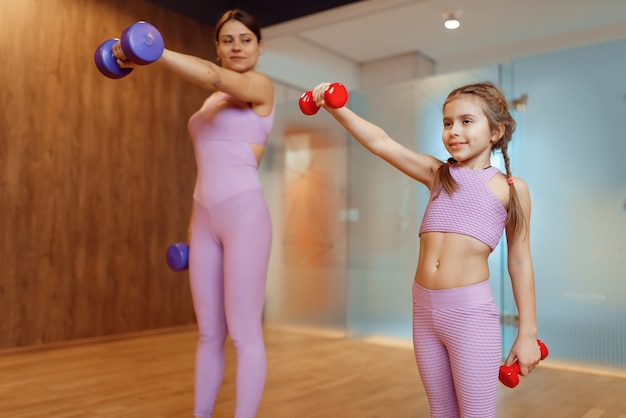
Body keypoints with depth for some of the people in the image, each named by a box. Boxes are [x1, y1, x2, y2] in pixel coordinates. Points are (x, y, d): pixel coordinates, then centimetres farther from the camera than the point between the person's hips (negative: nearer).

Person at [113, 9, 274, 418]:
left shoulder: (261, 85, -1)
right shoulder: (212, 100, 21)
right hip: (205, 219, 7)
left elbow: (215, 76, -23)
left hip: (244, 213, -7)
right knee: (209, 332, 12)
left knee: (244, 332, -4)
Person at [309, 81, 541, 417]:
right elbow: (380, 143, 0)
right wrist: (336, 108, -12)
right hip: (424, 310, 4)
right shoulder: (437, 174, 8)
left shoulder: (511, 188, 1)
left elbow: (519, 263, 3)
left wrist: (527, 332, 3)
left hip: (471, 312, -3)